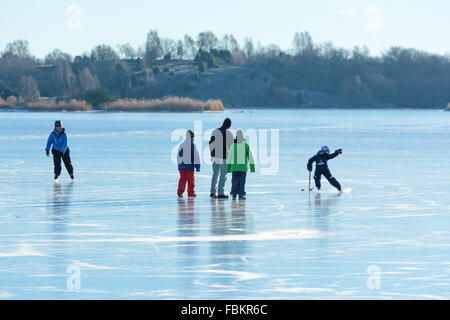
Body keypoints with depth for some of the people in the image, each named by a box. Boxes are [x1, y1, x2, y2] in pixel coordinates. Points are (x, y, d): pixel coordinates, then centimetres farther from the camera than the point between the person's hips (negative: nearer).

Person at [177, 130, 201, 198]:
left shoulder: (181, 145, 7)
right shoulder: (192, 145, -7)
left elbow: (178, 156, 14)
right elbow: (196, 156, -9)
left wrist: (179, 164, 24)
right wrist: (197, 165, -4)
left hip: (181, 165, 4)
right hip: (189, 166, -4)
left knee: (182, 179, 6)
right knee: (191, 180, 6)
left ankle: (180, 191, -6)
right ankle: (191, 193, 10)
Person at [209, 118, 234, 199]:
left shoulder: (215, 132, 3)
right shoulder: (229, 133, -10)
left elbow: (211, 143, 6)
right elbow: (232, 145, -6)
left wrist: (212, 155, 14)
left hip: (215, 157, 4)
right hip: (224, 158, -4)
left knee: (215, 174, 15)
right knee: (223, 175, 3)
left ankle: (213, 192, 14)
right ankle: (220, 193, 2)